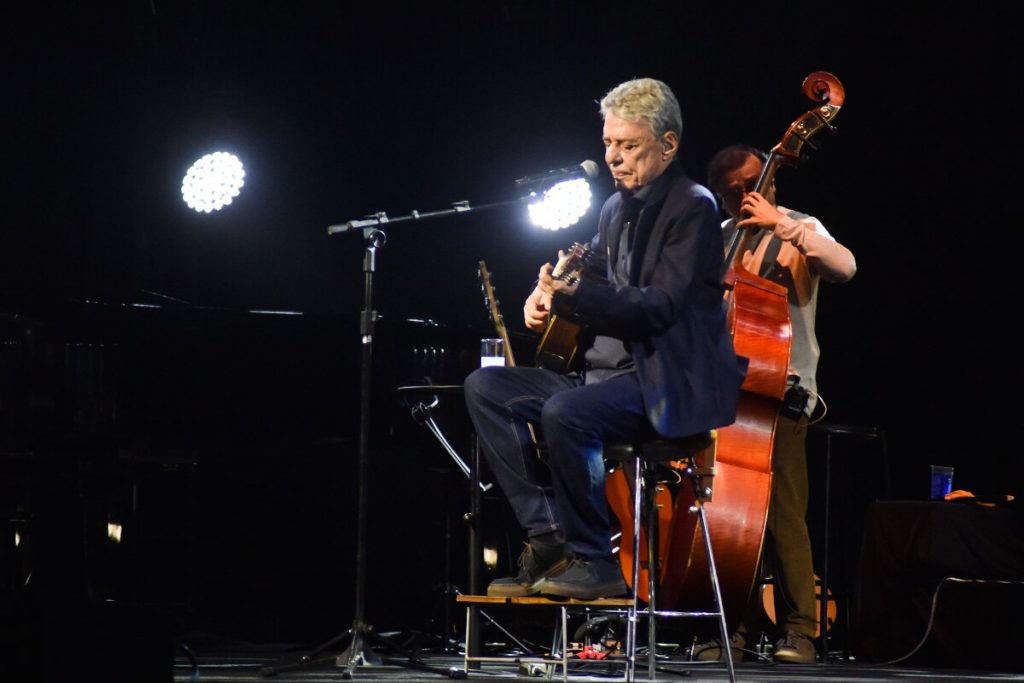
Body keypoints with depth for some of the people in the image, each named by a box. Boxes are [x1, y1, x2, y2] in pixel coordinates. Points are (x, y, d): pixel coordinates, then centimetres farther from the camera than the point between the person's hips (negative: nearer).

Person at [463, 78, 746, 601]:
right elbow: (597, 279, 24)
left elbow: (661, 306, -20)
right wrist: (545, 296, 0)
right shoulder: (616, 208, 16)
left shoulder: (693, 207, -10)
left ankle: (594, 561, -17)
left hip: (667, 385, -9)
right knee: (485, 387, -1)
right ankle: (548, 539, -8)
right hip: (603, 370, 9)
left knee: (564, 414, -34)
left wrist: (576, 297, -34)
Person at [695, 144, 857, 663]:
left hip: (780, 391, -5)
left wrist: (780, 223, -20)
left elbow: (844, 266, -19)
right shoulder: (719, 239, 17)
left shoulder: (799, 231, 2)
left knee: (782, 511, -12)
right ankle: (743, 625, 8)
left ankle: (798, 629, -8)